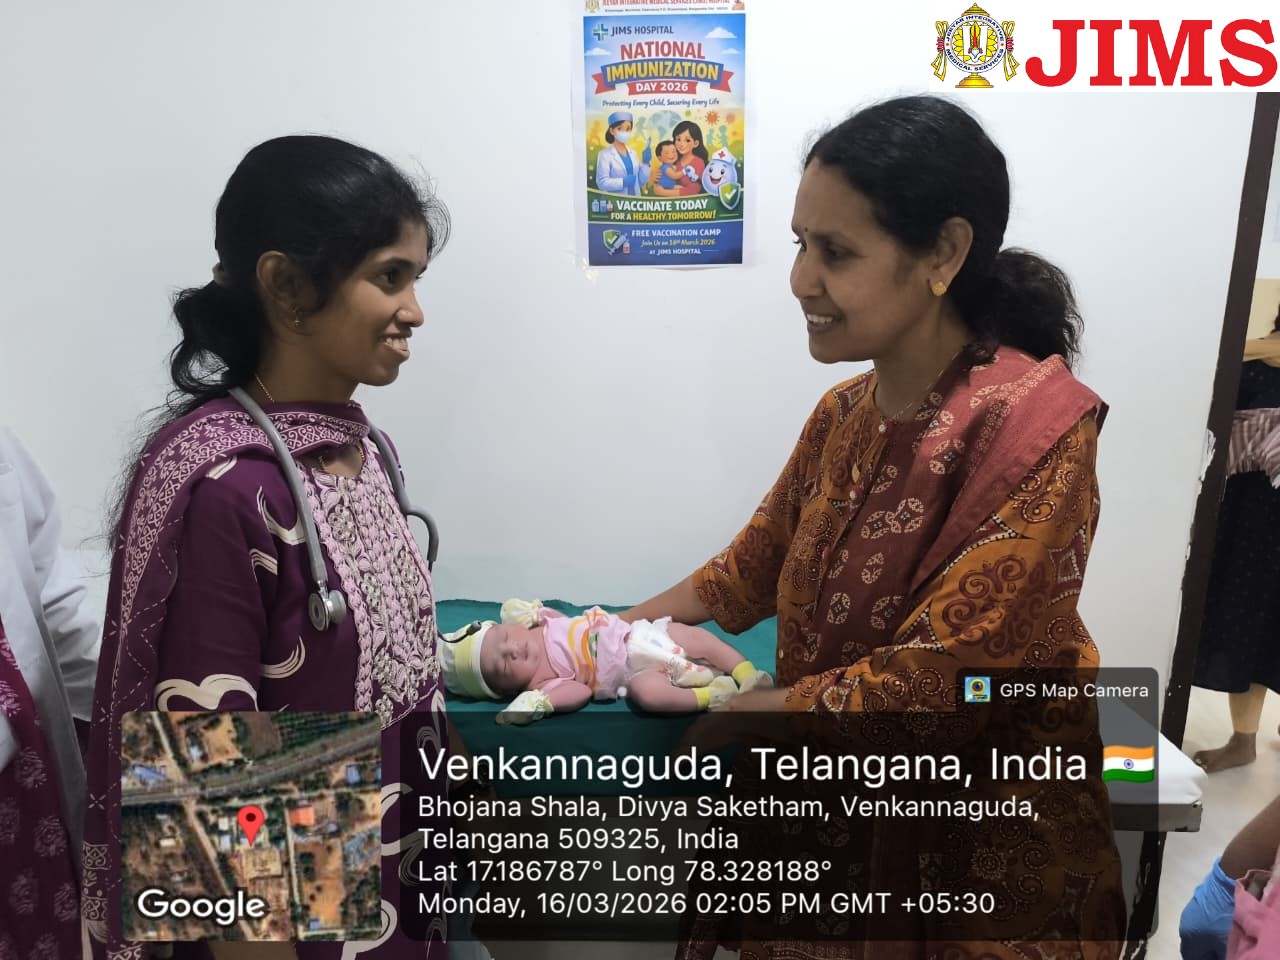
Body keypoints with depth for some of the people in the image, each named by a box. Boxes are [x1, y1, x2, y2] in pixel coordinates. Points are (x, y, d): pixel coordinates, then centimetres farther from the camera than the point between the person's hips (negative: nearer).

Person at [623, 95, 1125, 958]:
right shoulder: (842, 414, -2)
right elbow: (750, 572, 9)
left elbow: (930, 684, -25)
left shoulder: (1031, 423, -23)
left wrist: (718, 707, -17)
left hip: (985, 854, -5)